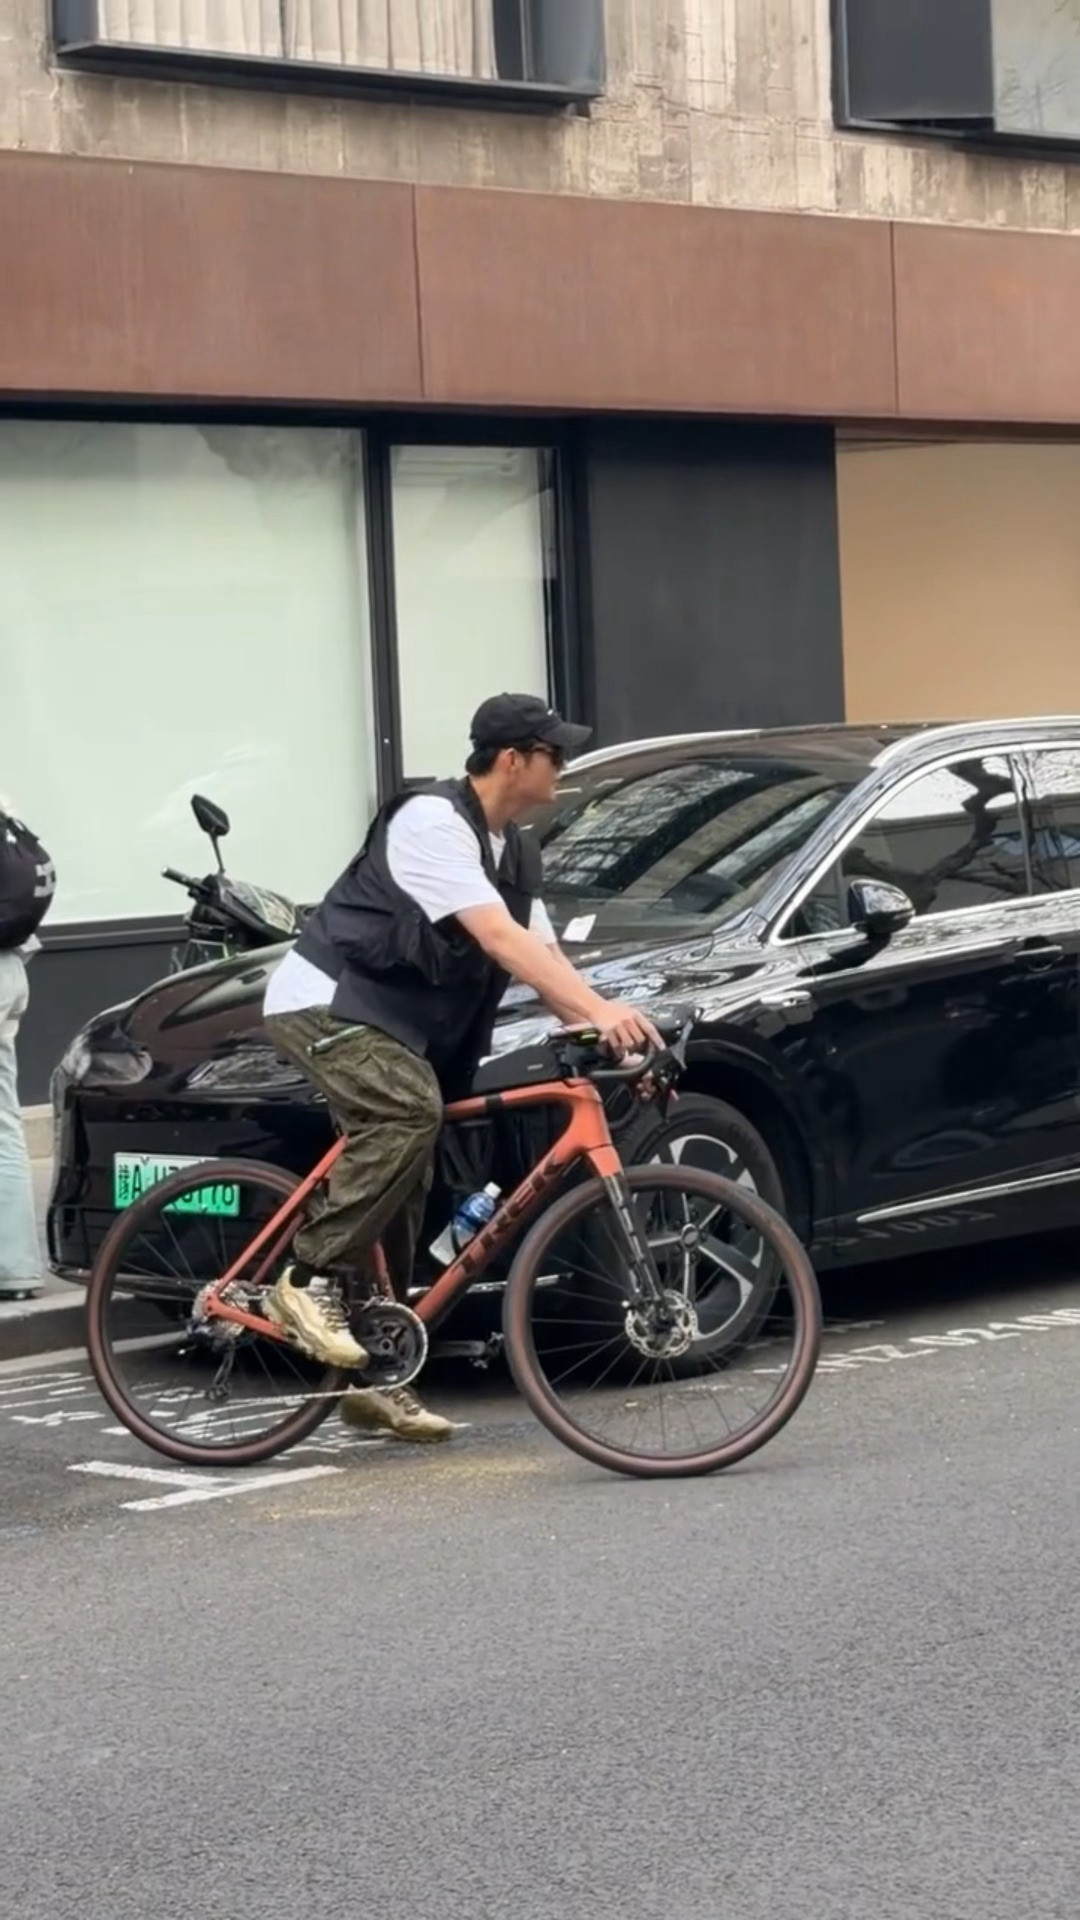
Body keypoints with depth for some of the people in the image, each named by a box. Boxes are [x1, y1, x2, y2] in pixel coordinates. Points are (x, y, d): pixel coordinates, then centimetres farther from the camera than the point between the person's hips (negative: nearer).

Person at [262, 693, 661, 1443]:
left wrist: (601, 1029, -12)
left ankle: (376, 1377, 13)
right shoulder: (432, 822, -20)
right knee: (409, 1110, -33)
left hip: (399, 1024, 9)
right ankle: (309, 1280, -24)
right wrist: (600, 1011, -37)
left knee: (400, 1193, 6)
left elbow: (542, 955, 4)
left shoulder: (514, 852, 9)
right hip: (325, 1001, -9)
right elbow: (499, 939, -30)